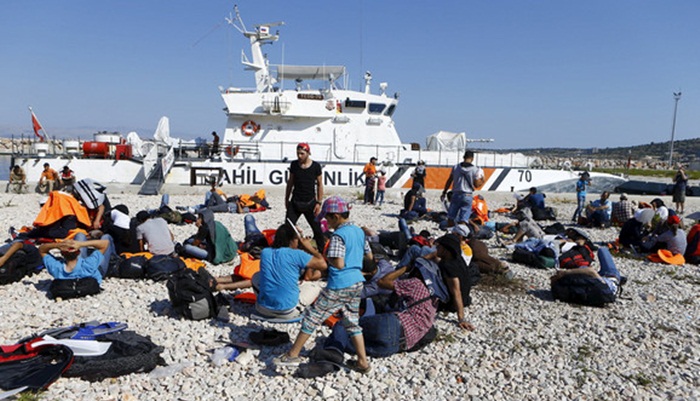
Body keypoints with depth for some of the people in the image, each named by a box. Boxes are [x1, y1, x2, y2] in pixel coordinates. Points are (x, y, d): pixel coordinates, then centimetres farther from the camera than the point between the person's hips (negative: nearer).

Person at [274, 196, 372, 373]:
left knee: (312, 316, 4)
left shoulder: (338, 235, -16)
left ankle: (293, 355, 13)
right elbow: (370, 257, 17)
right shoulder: (359, 231, 9)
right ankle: (363, 362, 17)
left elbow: (338, 264, -24)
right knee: (352, 322, 18)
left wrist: (325, 257, -7)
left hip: (339, 286, -8)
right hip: (357, 284, 8)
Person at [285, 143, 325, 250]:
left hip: (310, 203, -2)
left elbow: (320, 185, 0)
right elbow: (290, 182, 12)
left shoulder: (316, 166, -4)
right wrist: (286, 199, 12)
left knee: (317, 229, 6)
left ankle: (322, 250, 19)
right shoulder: (294, 165, 3)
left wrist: (319, 203, -5)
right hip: (295, 202, 2)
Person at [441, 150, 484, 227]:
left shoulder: (456, 167, 3)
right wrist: (482, 181, 18)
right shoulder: (475, 169, -4)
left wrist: (444, 192, 15)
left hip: (456, 194, 2)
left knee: (450, 217, 13)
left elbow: (449, 181, 7)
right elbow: (476, 185, -2)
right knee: (463, 219, -1)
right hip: (467, 196, -2)